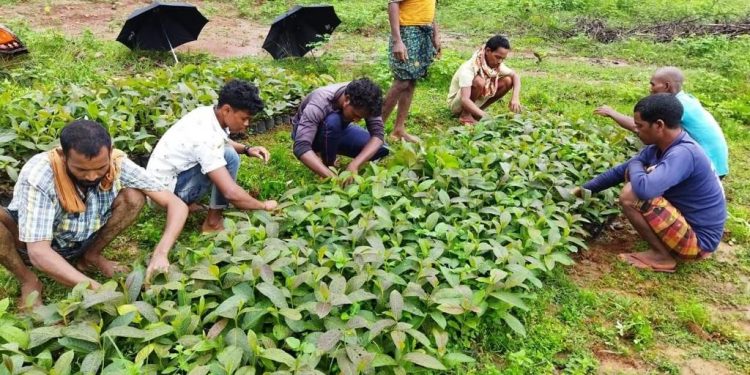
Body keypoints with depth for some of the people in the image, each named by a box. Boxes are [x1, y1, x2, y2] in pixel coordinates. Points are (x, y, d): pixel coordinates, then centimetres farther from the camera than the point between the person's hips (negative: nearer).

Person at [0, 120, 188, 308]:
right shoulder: (38, 175, -34)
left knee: (134, 196, -21)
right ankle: (29, 281, -5)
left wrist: (160, 253, -41)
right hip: (36, 244, -2)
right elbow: (39, 252, -37)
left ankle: (91, 257, 2)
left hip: (82, 241, 3)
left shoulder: (119, 165, -26)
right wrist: (96, 289, -47)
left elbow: (176, 204, -25)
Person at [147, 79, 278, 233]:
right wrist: (264, 206, -18)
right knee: (229, 157, -21)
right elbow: (231, 193, -33)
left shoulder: (208, 113, -3)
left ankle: (184, 203, 12)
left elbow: (225, 141, 20)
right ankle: (213, 222, -7)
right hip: (164, 191, -9)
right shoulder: (206, 137, -29)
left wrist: (247, 149, 0)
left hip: (162, 176, 9)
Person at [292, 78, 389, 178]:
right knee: (333, 122, -39)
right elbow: (301, 147, -47)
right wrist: (332, 177, -57)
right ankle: (329, 165, -14)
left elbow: (378, 134, -30)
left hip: (337, 132, 5)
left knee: (381, 149, -18)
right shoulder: (319, 105, -39)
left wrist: (354, 165, -45)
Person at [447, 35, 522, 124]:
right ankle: (465, 115, -14)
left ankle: (475, 112, 0)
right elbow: (465, 100, -40)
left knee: (508, 81, -8)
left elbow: (515, 76, 1)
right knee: (479, 82, -35)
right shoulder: (468, 68, -31)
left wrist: (515, 97, -18)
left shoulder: (497, 65, -10)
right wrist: (485, 117, -51)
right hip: (456, 103, -7)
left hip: (476, 101, 7)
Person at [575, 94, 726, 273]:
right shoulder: (660, 146, -1)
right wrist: (584, 189, 11)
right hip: (685, 217, 9)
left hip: (698, 239, -9)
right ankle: (664, 243, 12)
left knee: (631, 195, -24)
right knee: (635, 178, 11)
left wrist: (635, 165, -20)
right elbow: (621, 171, 11)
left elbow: (644, 189, -43)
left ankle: (662, 256, -5)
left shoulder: (683, 154, -29)